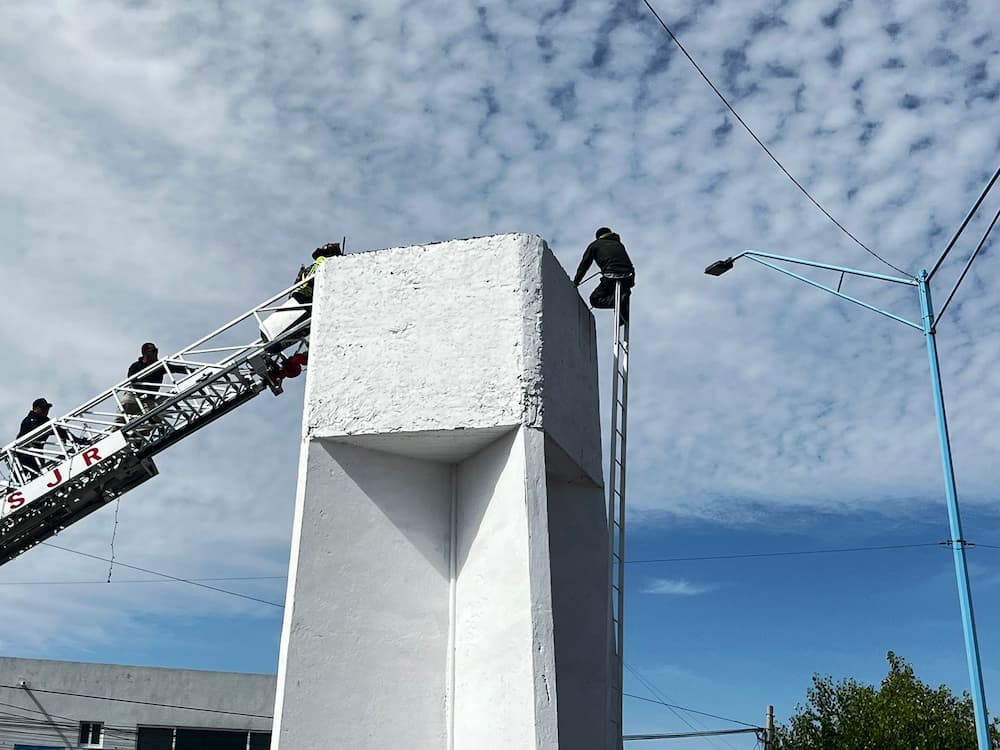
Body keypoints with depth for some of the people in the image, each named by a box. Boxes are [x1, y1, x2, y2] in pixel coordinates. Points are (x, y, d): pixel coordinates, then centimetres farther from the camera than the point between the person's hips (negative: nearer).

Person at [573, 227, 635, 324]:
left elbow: (584, 265, 18)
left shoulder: (594, 245, 20)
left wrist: (575, 282, 22)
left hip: (611, 278, -5)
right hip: (628, 277, 5)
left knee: (594, 299, 6)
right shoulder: (619, 244, 32)